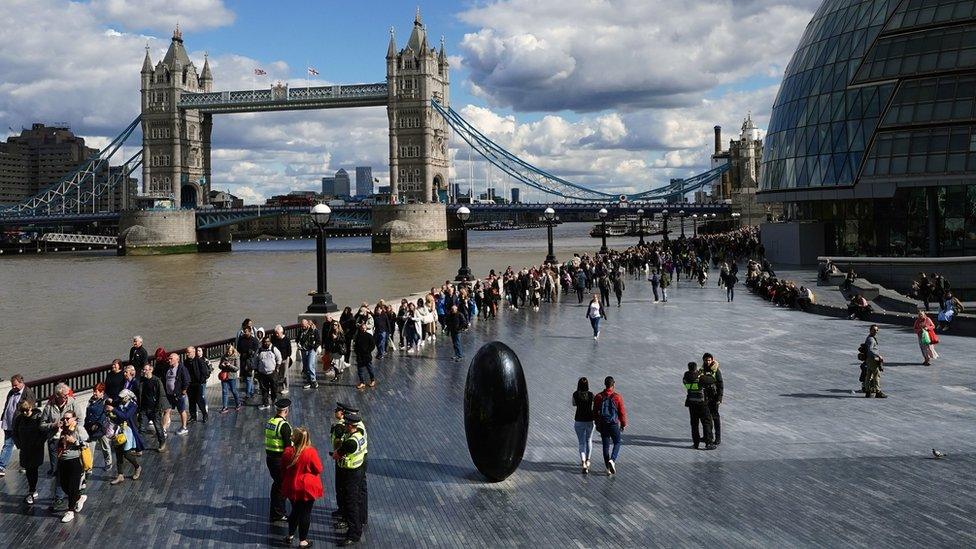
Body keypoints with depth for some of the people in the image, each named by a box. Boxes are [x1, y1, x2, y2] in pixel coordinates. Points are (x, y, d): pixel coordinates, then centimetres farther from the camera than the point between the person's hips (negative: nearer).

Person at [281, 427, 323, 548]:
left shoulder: (287, 452, -11)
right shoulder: (311, 452, -21)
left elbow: (283, 470, 2)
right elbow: (318, 469, -11)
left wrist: (284, 483, 18)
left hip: (292, 487, 4)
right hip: (307, 488, -3)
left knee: (295, 511, 23)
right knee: (305, 513, 9)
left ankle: (290, 536, 36)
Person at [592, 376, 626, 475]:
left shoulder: (598, 397, -3)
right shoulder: (617, 397, -12)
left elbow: (595, 412, 3)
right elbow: (622, 412, -9)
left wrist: (597, 424, 16)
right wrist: (624, 424, 6)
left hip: (603, 425, 2)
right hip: (614, 425, -2)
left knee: (606, 446, 11)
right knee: (617, 443, 17)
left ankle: (608, 469, 12)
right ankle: (612, 460, -7)